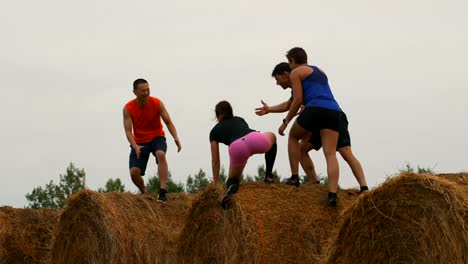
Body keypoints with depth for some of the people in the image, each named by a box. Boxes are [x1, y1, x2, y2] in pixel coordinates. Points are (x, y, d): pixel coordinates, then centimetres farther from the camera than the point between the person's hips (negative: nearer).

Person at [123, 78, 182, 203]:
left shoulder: (157, 103, -11)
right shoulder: (128, 108, -12)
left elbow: (168, 122, -8)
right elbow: (128, 130, -15)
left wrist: (176, 138, -25)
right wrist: (135, 146, -32)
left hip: (157, 138, -1)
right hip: (139, 142, 1)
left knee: (161, 154, -35)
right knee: (134, 172, -15)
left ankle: (163, 191, -35)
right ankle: (144, 192, 16)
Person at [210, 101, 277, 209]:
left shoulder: (214, 131, 29)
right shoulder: (240, 120, 39)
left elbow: (215, 161, 29)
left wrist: (215, 184, 37)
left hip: (237, 148, -2)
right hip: (256, 140, 2)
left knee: (233, 179, 24)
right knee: (272, 136, 38)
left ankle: (232, 186, -15)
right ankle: (268, 175, 30)